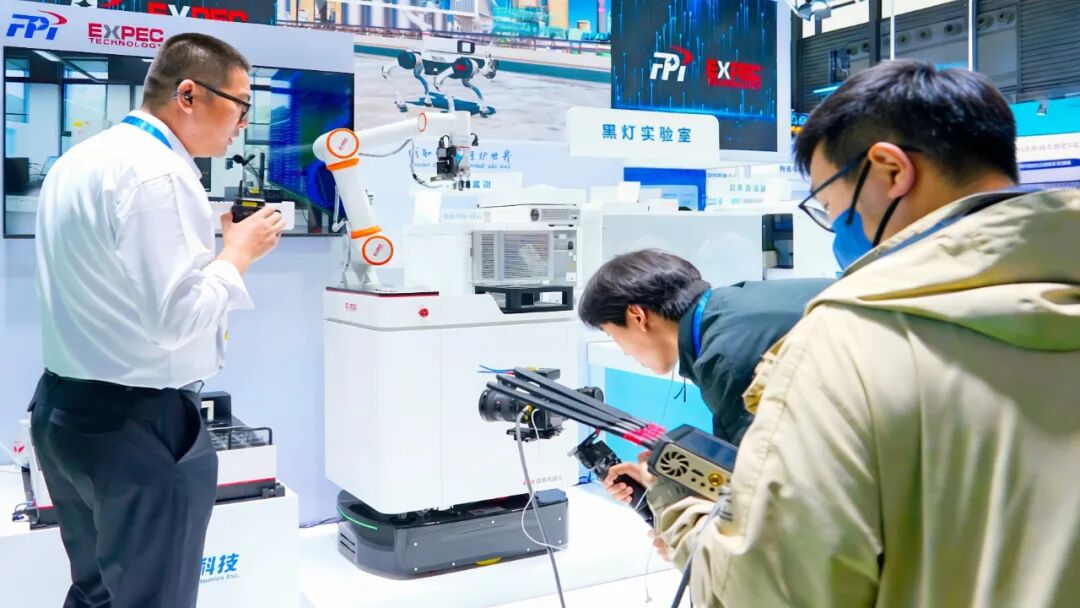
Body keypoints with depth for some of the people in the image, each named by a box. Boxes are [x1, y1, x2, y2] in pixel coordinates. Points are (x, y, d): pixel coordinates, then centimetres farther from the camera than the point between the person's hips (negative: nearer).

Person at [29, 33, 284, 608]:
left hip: (62, 410, 9)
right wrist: (238, 252, -9)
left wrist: (214, 250, 12)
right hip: (139, 426, -9)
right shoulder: (158, 173, -20)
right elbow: (176, 319, -24)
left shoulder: (76, 160, 10)